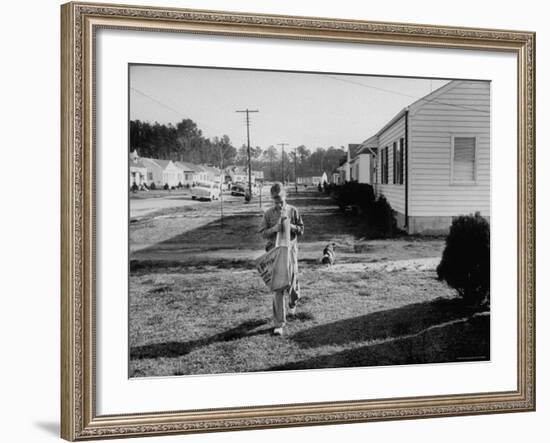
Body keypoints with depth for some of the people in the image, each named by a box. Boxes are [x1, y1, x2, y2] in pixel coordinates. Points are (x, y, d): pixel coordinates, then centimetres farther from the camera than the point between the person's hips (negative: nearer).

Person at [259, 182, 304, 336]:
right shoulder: (269, 213, 1)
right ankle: (278, 324, -3)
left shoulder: (292, 211, 2)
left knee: (291, 282, 8)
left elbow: (301, 230, 5)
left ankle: (292, 303, 47)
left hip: (290, 250, 1)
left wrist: (290, 226, -15)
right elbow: (263, 233, 2)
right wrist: (273, 229, -17)